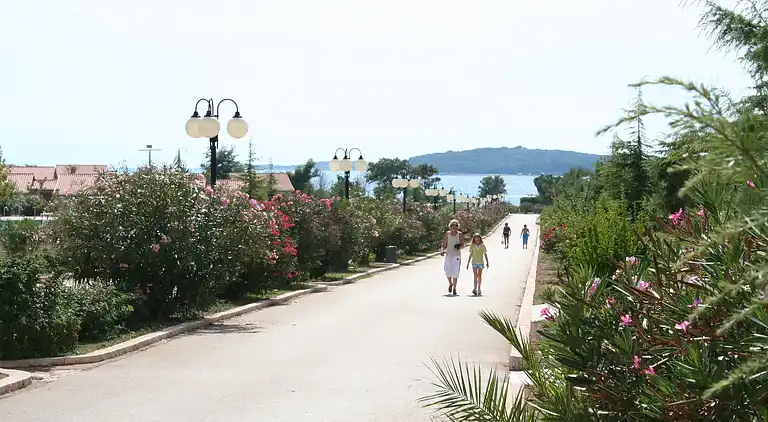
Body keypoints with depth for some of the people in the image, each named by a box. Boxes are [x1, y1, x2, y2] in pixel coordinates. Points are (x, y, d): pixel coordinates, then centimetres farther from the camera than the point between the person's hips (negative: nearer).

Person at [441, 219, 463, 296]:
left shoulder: (459, 234, 4)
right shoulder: (447, 234, 5)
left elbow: (462, 243, 9)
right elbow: (444, 244, 8)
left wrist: (459, 246, -13)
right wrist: (443, 250, -9)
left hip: (457, 255, -1)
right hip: (448, 254, 1)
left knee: (455, 272, -4)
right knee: (448, 272, -5)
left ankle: (454, 288, 8)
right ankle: (450, 283, 25)